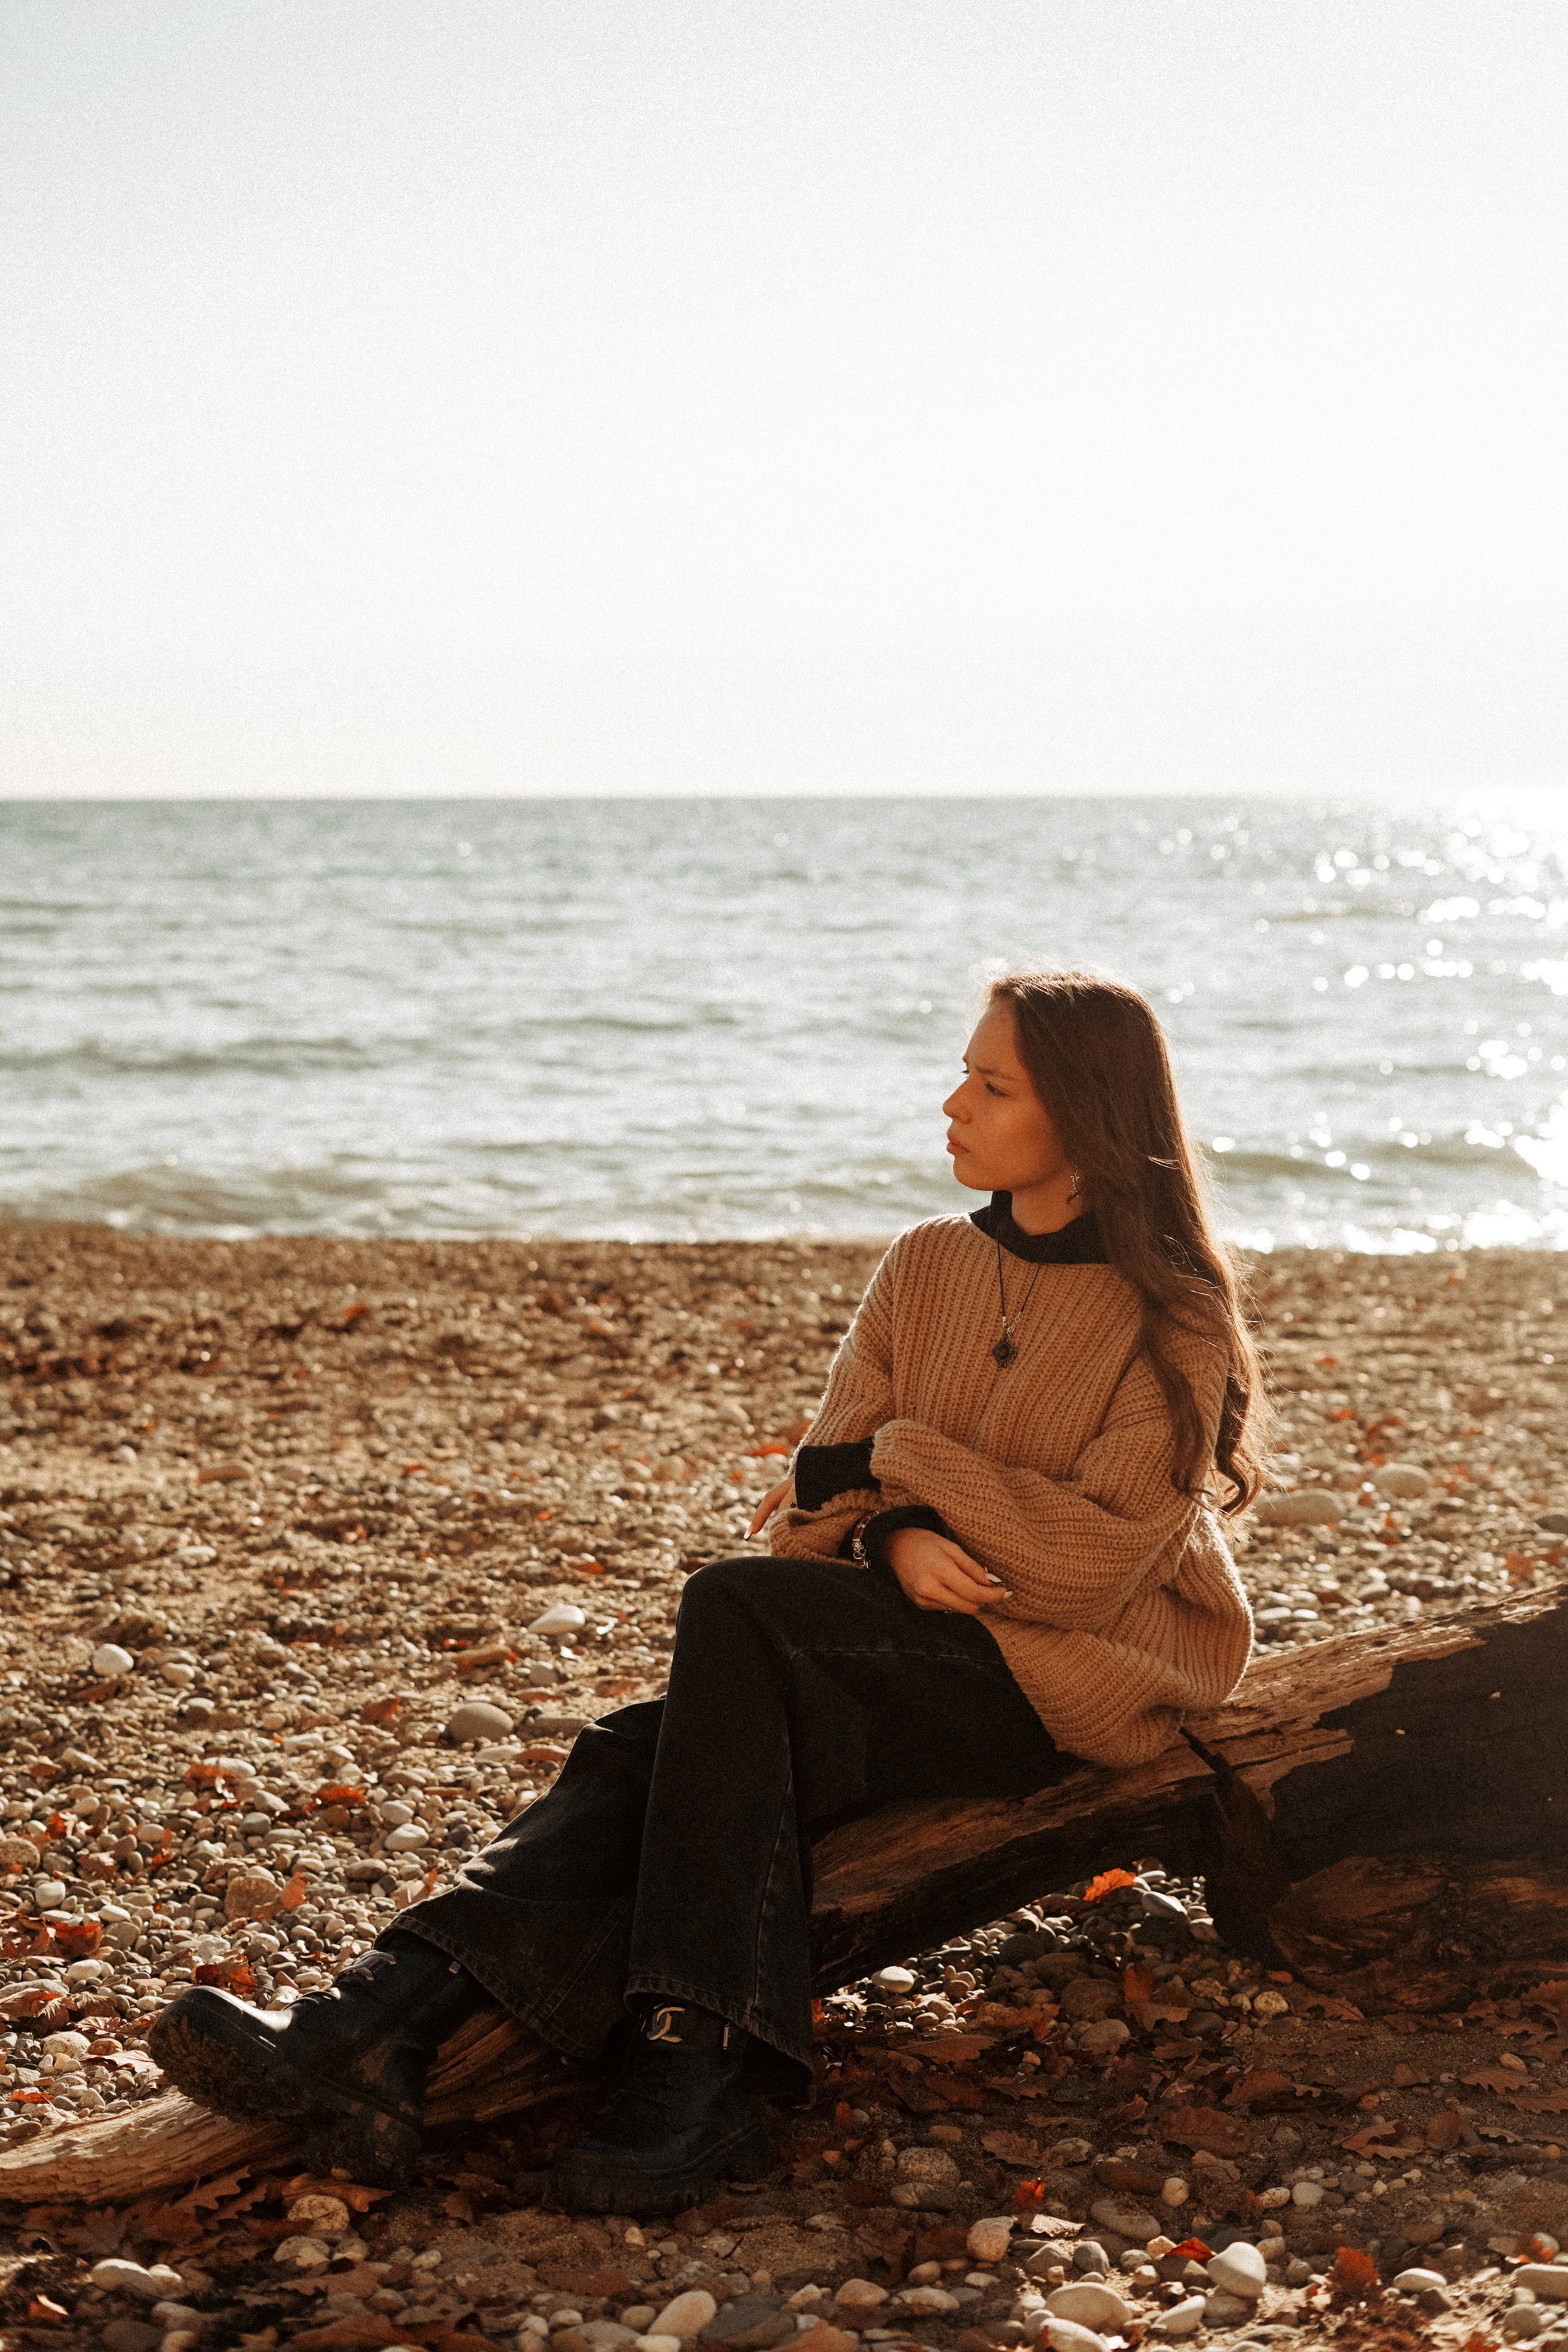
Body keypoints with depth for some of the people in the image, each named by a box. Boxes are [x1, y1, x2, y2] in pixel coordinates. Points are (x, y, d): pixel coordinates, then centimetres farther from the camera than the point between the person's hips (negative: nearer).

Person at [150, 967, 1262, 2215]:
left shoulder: (1172, 1318, -6)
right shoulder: (926, 1267, 11)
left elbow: (1090, 1560, -15)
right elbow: (813, 1508, 7)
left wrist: (894, 1459, -11)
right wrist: (894, 1541, -16)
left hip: (1080, 1682, -5)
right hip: (907, 1661, 5)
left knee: (734, 1606, -29)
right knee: (646, 1751, -25)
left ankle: (687, 2056, -35)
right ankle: (386, 2018, -41)